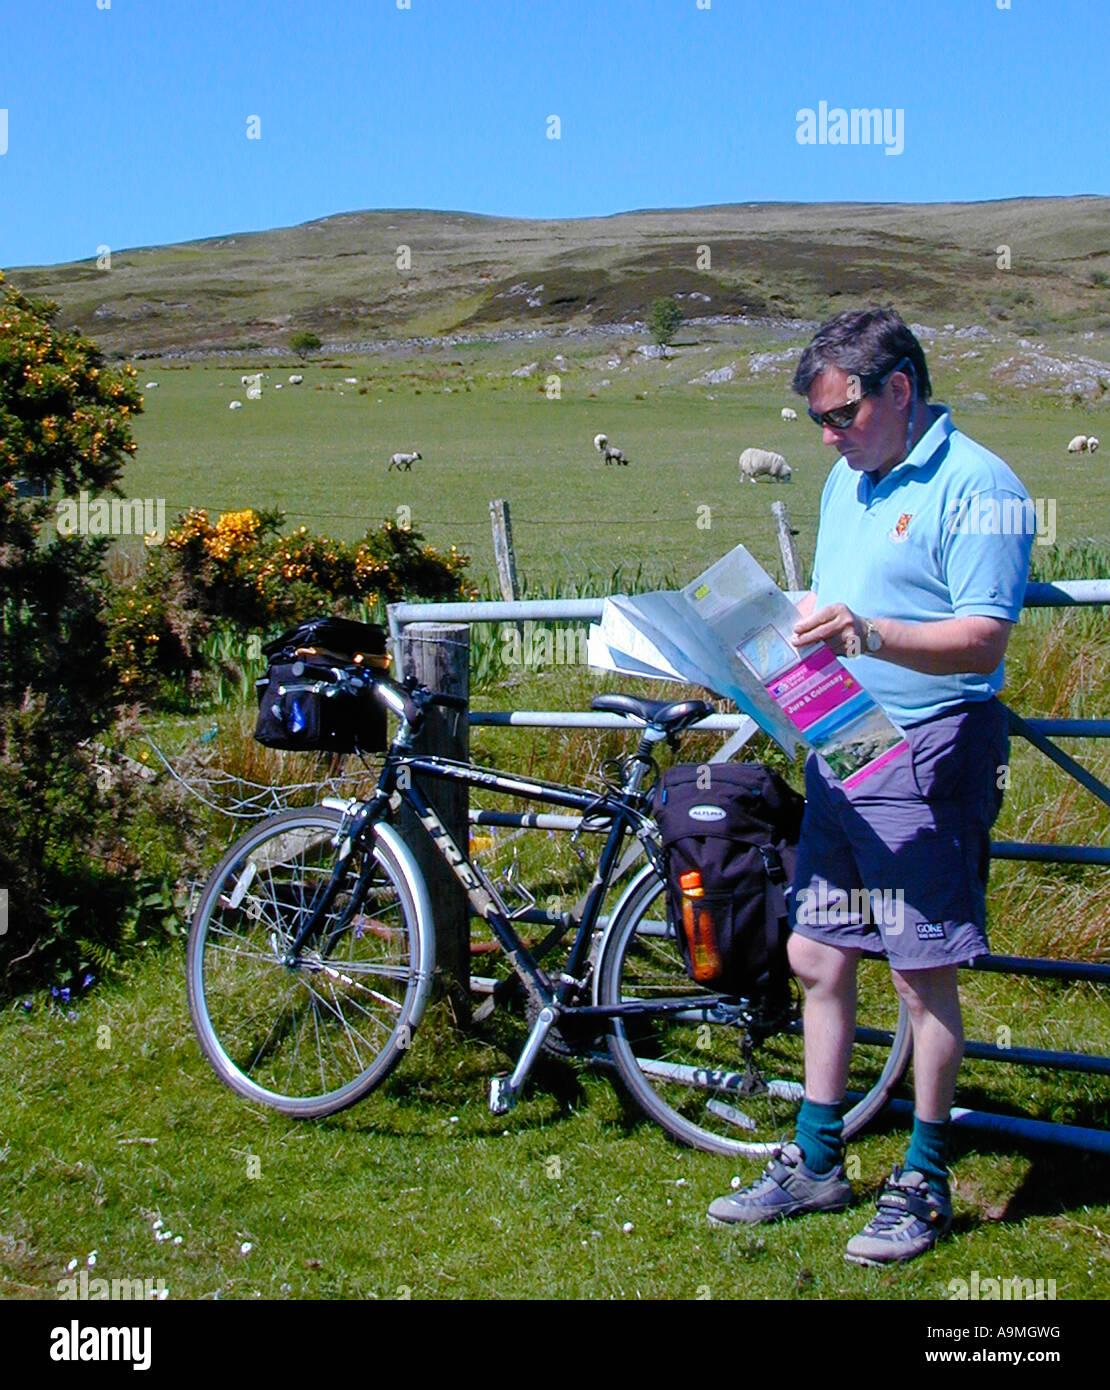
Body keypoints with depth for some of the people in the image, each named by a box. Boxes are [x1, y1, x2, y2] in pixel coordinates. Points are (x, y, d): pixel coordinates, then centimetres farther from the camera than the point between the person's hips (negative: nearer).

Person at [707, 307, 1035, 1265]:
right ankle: (815, 1166, 25)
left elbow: (982, 639, -20)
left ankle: (923, 1183, 15)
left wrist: (873, 635, -35)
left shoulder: (977, 487, -11)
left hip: (930, 757, -8)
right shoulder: (848, 481, 16)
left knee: (923, 977, 0)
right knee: (817, 958, 12)